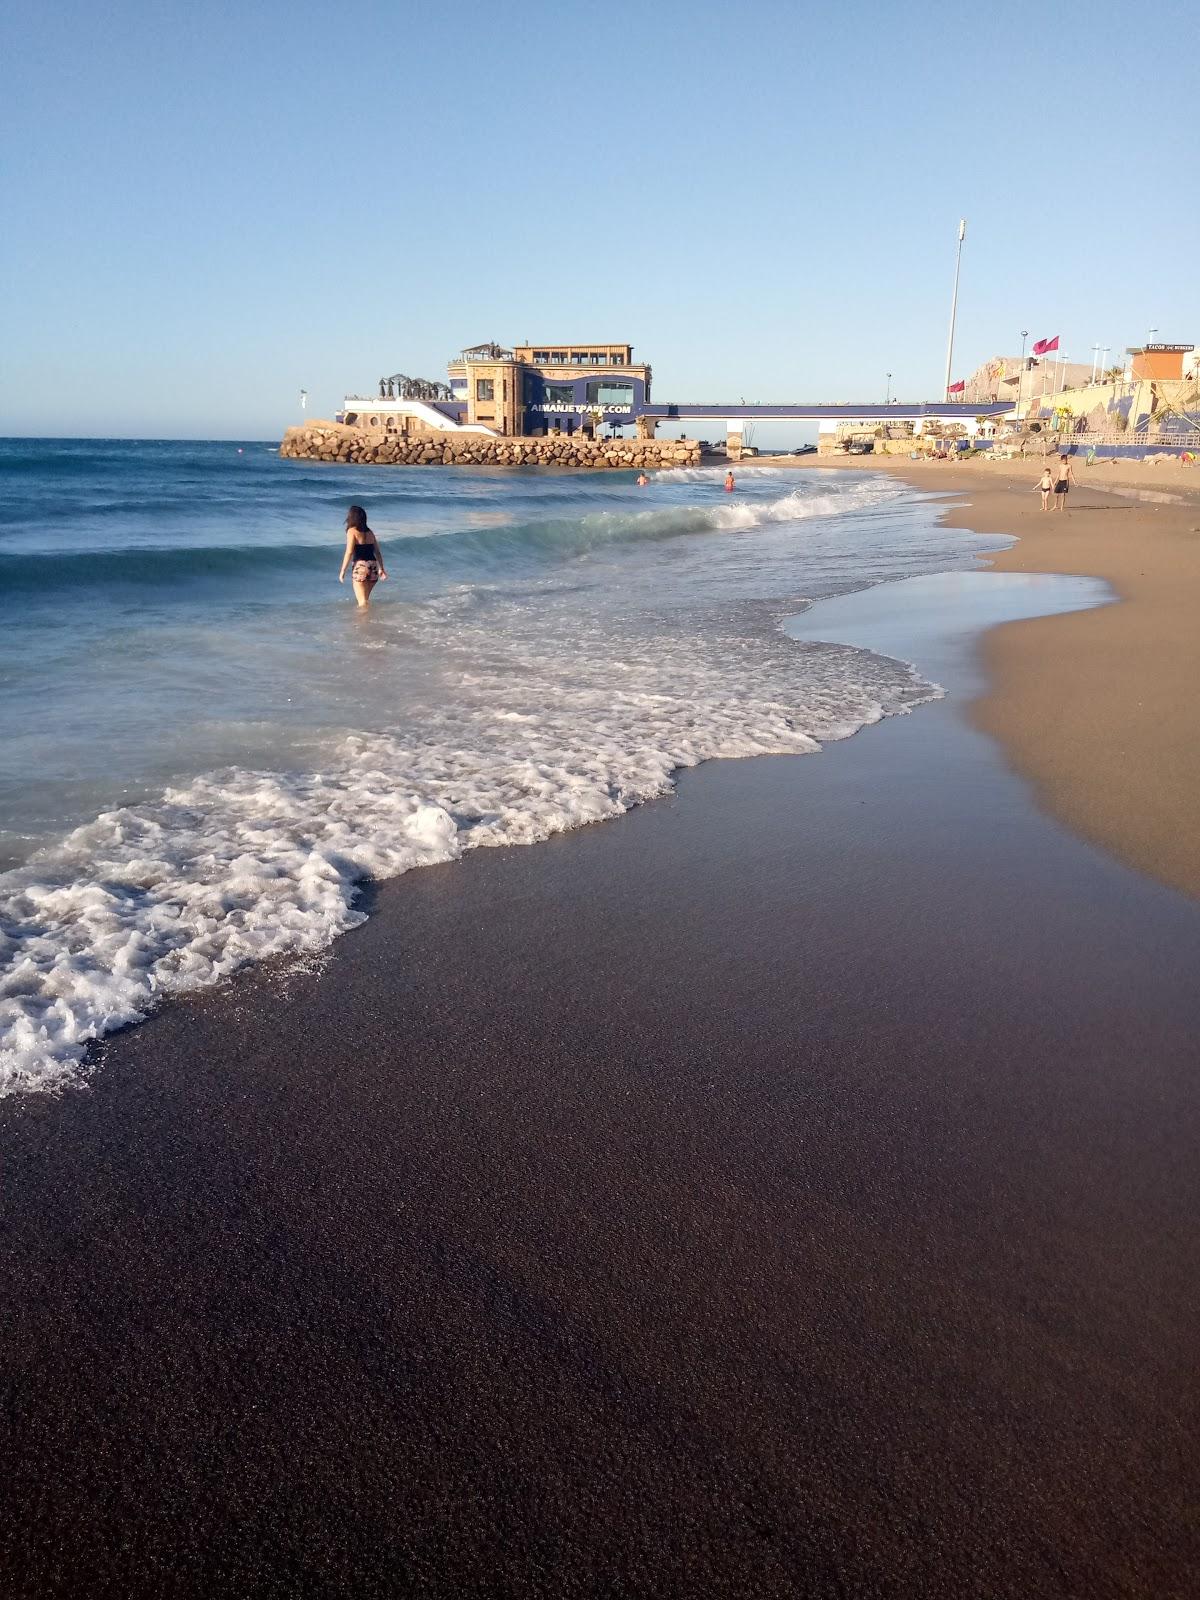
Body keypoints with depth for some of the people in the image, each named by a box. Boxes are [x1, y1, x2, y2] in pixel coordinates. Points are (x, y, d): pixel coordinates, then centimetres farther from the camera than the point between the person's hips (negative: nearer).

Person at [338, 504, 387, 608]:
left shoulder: (352, 531, -4)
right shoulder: (369, 532, 14)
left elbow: (349, 552, -12)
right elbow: (377, 552, 14)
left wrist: (342, 571, -9)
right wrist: (381, 568, 20)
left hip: (360, 567, -6)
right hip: (373, 566, 6)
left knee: (362, 601, -3)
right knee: (365, 599, 21)